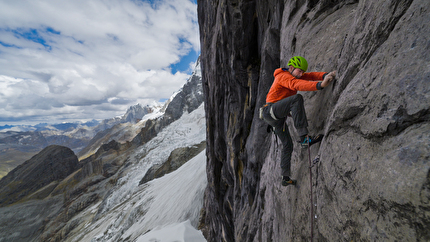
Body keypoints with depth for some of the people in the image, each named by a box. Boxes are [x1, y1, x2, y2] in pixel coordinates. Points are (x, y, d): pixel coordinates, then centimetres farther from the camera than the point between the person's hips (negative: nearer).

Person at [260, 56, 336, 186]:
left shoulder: (293, 75, 17)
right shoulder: (283, 76, -11)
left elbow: (310, 76, 4)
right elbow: (297, 85, -31)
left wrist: (326, 75, -16)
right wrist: (320, 85, -43)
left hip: (277, 118, 10)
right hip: (271, 110, -10)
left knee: (287, 145, 11)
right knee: (297, 98, -31)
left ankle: (285, 177, 21)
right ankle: (304, 137, -35)